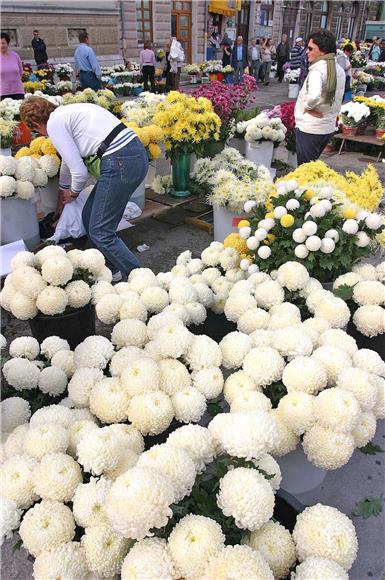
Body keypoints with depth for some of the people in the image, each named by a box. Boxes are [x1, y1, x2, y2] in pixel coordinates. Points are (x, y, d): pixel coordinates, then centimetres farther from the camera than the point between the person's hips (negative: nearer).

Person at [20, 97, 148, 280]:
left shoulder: (54, 123, -3)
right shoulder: (67, 112, 25)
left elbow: (79, 172, -7)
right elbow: (69, 157, 40)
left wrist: (73, 194, 16)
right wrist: (63, 188, 54)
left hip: (120, 162, -10)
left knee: (100, 233, -2)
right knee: (90, 218, 18)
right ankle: (114, 269, 29)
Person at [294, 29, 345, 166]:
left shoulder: (318, 70, -19)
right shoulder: (339, 70, 8)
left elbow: (313, 95, -37)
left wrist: (308, 106, -20)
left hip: (309, 129, -8)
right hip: (329, 127, 9)